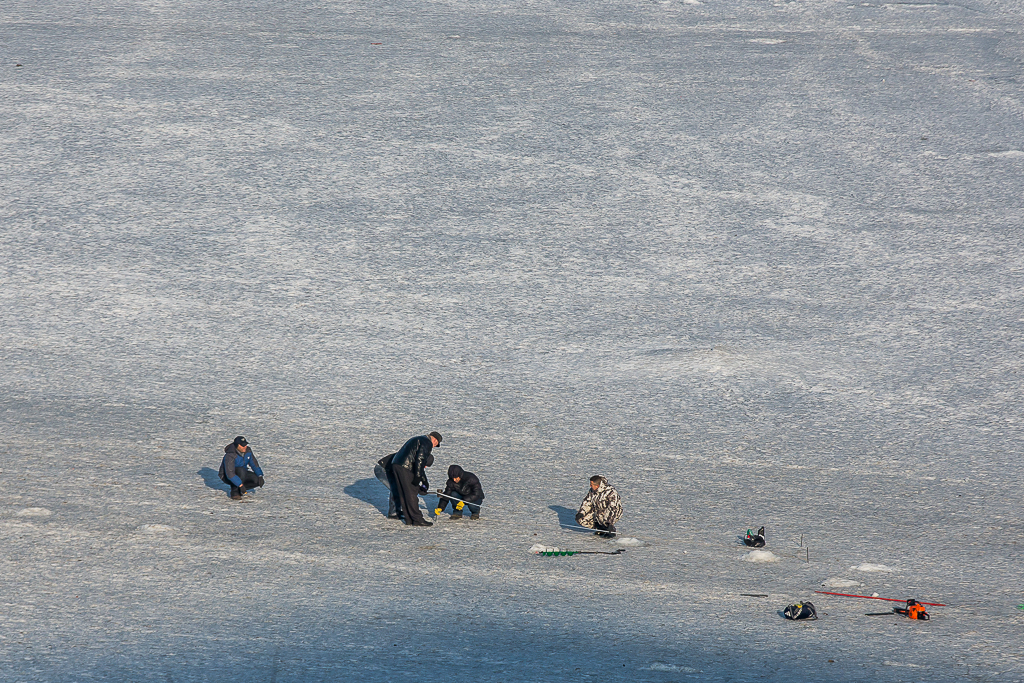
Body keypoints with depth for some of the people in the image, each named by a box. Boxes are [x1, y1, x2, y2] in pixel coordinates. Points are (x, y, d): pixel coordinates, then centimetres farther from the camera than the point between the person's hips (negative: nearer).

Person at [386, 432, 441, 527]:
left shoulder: (416, 439, 30)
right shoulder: (427, 443, -1)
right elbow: (420, 459, -16)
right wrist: (418, 476, -19)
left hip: (395, 464, 9)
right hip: (405, 468, -9)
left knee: (403, 495, 12)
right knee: (411, 494, -5)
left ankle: (408, 519, 15)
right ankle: (417, 520, -4)